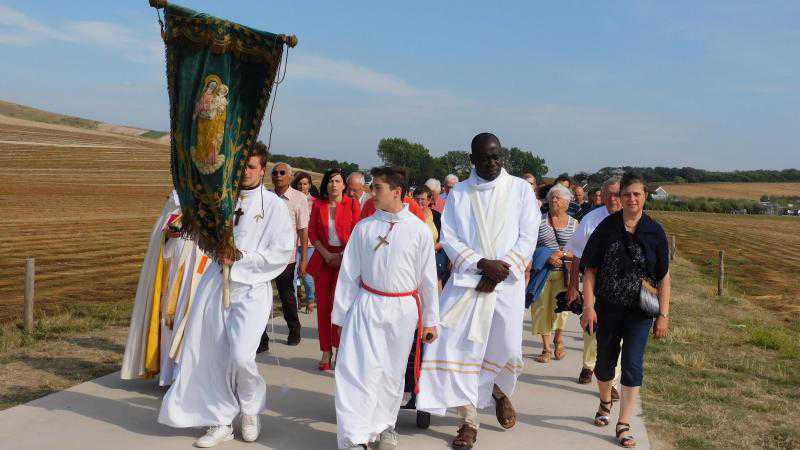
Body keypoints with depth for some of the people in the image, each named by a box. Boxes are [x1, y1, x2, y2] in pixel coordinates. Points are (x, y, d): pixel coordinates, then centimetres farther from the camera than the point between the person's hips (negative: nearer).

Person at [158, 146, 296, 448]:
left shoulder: (274, 205, -1)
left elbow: (283, 251, -8)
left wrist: (239, 259, -10)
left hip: (251, 288, -4)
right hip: (216, 283, 4)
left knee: (241, 357, -16)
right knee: (212, 354, 4)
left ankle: (251, 410, 14)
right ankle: (221, 422, 20)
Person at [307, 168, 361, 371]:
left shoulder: (352, 204, 0)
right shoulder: (318, 204, 7)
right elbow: (312, 232, 6)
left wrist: (341, 256, -9)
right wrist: (326, 254, -5)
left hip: (345, 258, -3)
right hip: (323, 258, 3)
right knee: (322, 305, 3)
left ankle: (339, 349, 2)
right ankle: (326, 352, 11)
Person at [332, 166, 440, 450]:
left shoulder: (419, 230, -3)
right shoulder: (364, 228, 0)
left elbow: (428, 278, 2)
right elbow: (348, 273, 6)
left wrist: (430, 320, 5)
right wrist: (341, 315, 6)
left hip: (402, 310, 0)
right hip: (366, 306, 1)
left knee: (392, 373, 11)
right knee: (360, 369, -8)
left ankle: (384, 426, 31)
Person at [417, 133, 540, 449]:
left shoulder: (520, 189, 5)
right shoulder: (458, 194, 8)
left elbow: (528, 236, 1)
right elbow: (448, 238, 1)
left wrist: (502, 267, -11)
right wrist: (482, 263, -13)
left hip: (507, 282, 0)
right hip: (466, 280, 1)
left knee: (507, 348, 1)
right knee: (458, 346, -8)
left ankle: (500, 392, 36)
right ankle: (469, 420, 3)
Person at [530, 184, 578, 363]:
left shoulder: (574, 224, 7)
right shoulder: (539, 221, 7)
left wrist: (562, 254, -12)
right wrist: (547, 257, -12)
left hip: (564, 272, -1)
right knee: (542, 307, 2)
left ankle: (558, 337, 19)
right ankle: (546, 347, 18)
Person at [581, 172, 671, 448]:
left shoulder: (655, 232, -3)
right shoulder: (607, 227, -4)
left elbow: (663, 277, 0)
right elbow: (590, 269, -3)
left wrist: (663, 314, -3)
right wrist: (588, 306, -10)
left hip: (640, 311, -1)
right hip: (607, 308, 1)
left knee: (633, 365, -6)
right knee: (605, 360, 14)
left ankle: (623, 425, 4)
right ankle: (605, 403, 43)